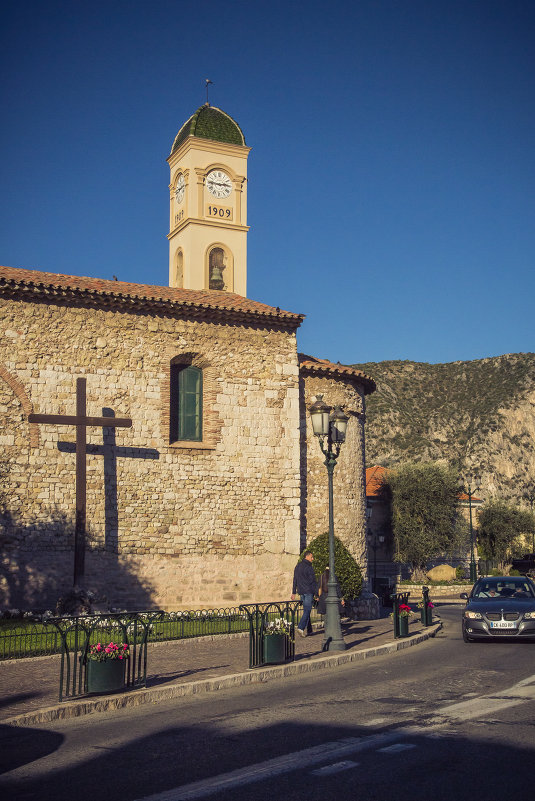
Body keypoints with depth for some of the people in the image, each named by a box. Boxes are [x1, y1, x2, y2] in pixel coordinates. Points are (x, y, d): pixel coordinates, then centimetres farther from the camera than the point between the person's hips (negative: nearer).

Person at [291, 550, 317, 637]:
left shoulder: (298, 566, 13)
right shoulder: (309, 567, -13)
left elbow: (295, 580, 17)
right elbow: (313, 581, -12)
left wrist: (294, 592, 21)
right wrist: (316, 593, -8)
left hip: (301, 591, 8)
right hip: (308, 591, -8)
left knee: (306, 610, 15)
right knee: (307, 610, -8)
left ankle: (307, 629, 15)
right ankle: (300, 628, -18)